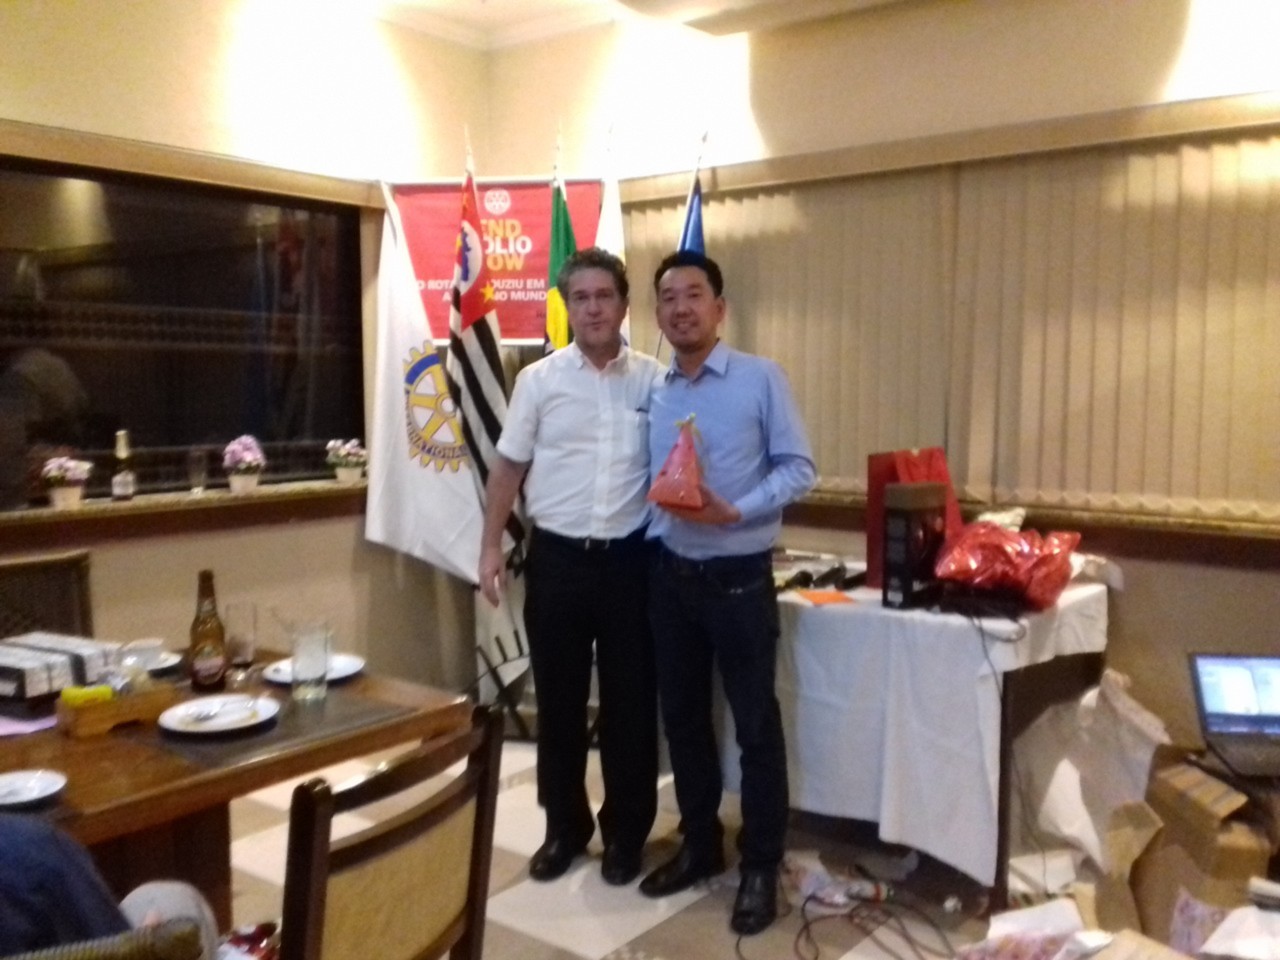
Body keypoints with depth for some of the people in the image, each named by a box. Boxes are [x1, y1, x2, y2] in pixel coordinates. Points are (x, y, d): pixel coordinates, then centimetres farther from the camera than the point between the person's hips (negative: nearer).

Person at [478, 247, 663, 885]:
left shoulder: (655, 381, 1)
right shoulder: (539, 380, 2)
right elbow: (508, 468, 6)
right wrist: (491, 546, 1)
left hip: (630, 558, 0)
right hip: (557, 557, 1)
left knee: (630, 700, 9)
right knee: (558, 700, 11)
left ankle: (625, 832, 26)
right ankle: (565, 827, 28)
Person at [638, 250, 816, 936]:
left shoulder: (761, 378, -6)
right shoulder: (653, 393, 9)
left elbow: (797, 468, -8)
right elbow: (651, 482, 13)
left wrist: (735, 511, -20)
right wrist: (656, 521, -3)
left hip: (738, 576, -5)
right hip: (669, 574, 5)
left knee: (755, 725, 4)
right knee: (682, 717, 15)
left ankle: (761, 867, 21)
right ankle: (699, 844, 33)